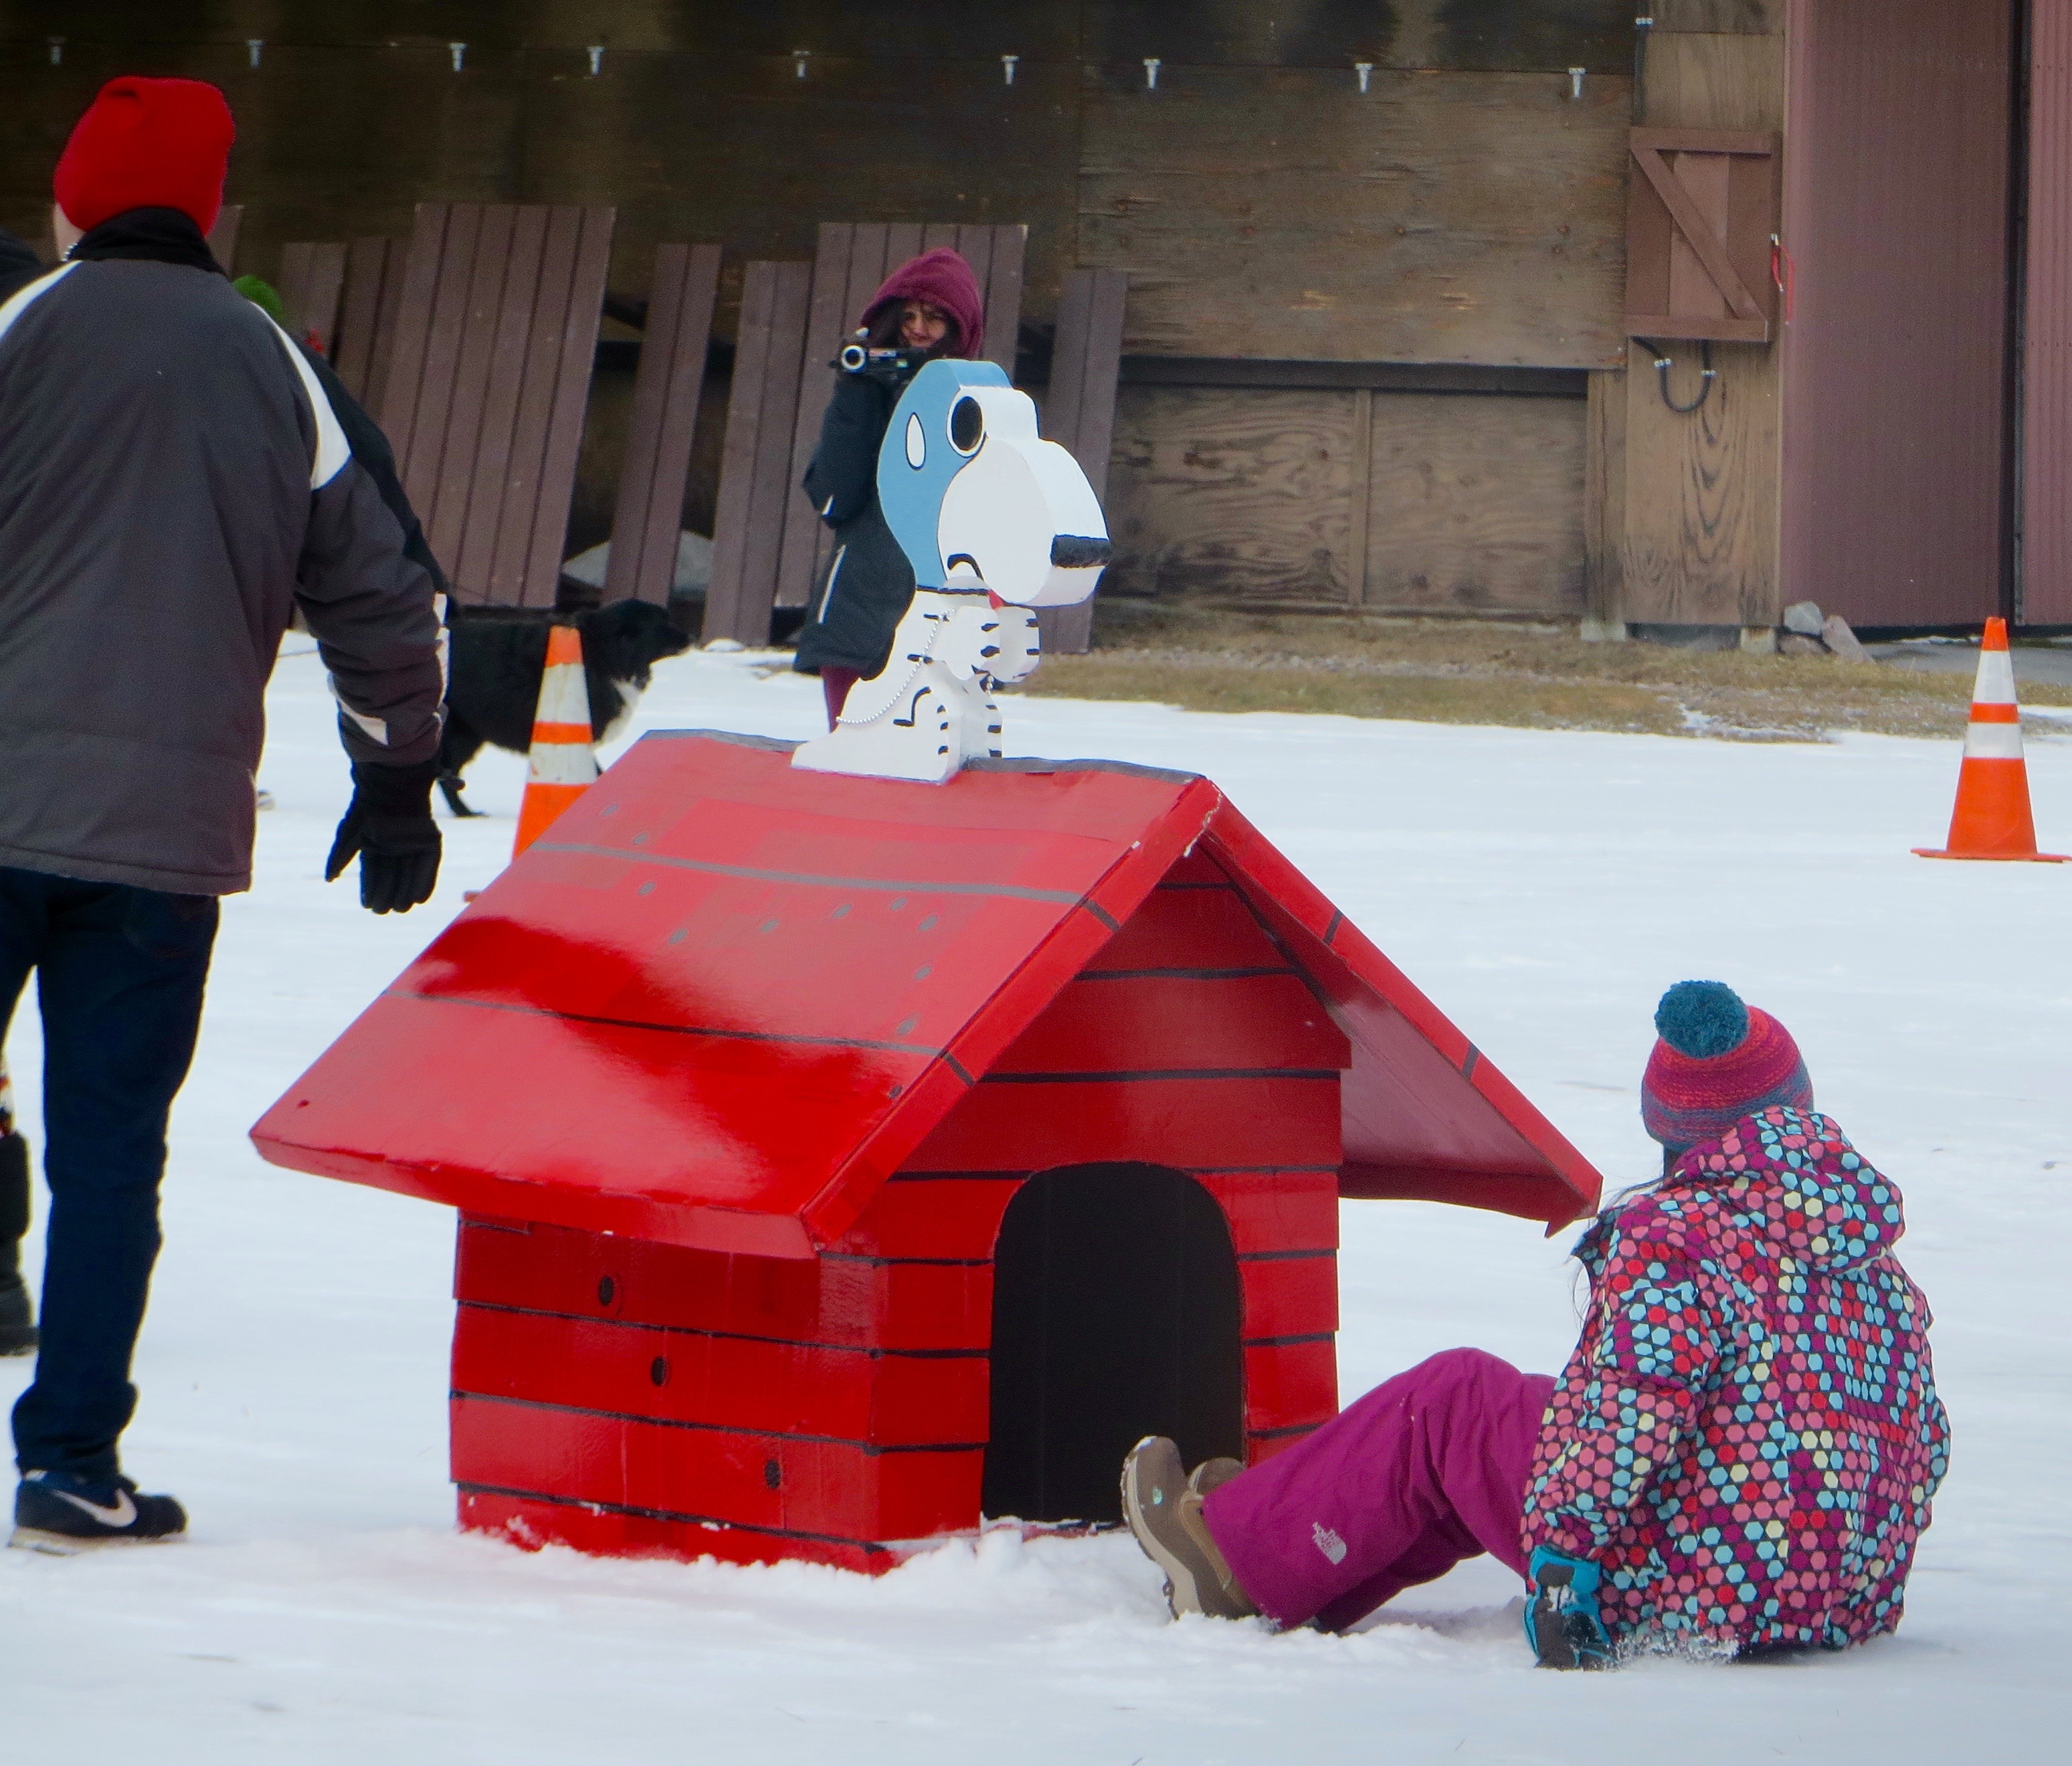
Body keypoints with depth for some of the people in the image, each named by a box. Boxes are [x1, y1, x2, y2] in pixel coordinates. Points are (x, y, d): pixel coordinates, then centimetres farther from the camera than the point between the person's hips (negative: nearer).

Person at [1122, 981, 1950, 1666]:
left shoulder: (1673, 1238, -13)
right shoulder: (1880, 1262, 10)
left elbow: (1622, 1406, -25)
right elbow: (1925, 1440, 16)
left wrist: (1561, 1559, -22)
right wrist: (1868, 1573, 29)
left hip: (1696, 1592, -8)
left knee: (1451, 1400, 13)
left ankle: (1237, 1564, 27)